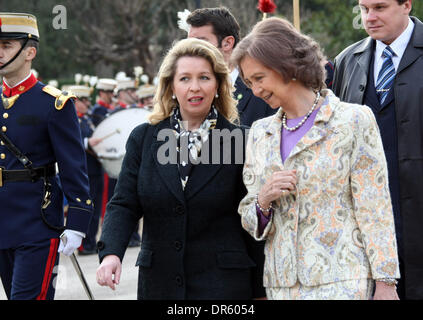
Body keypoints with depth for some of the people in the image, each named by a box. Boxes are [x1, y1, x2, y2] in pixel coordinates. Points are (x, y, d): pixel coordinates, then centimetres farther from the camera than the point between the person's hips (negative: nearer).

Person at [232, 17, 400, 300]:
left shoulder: (354, 120, 0)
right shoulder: (261, 133, 15)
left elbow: (374, 211, -3)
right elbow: (249, 221, 18)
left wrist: (385, 283, -7)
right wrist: (263, 200, -4)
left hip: (340, 282, -5)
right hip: (281, 283, 5)